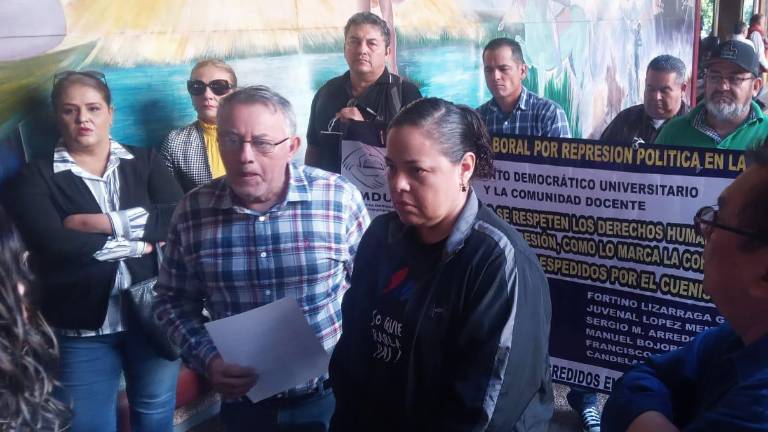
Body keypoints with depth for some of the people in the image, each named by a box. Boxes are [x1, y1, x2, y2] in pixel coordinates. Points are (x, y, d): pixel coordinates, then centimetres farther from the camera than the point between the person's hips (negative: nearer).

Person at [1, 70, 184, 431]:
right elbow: (54, 243, -17)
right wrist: (138, 243, -12)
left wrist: (106, 223, -16)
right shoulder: (35, 177, -1)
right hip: (82, 327, -2)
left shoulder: (145, 162, 5)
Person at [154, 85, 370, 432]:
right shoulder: (192, 210, -7)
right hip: (242, 401, 2)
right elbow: (174, 300, 4)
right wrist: (207, 358, -10)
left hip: (330, 394, -1)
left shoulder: (340, 198, -11)